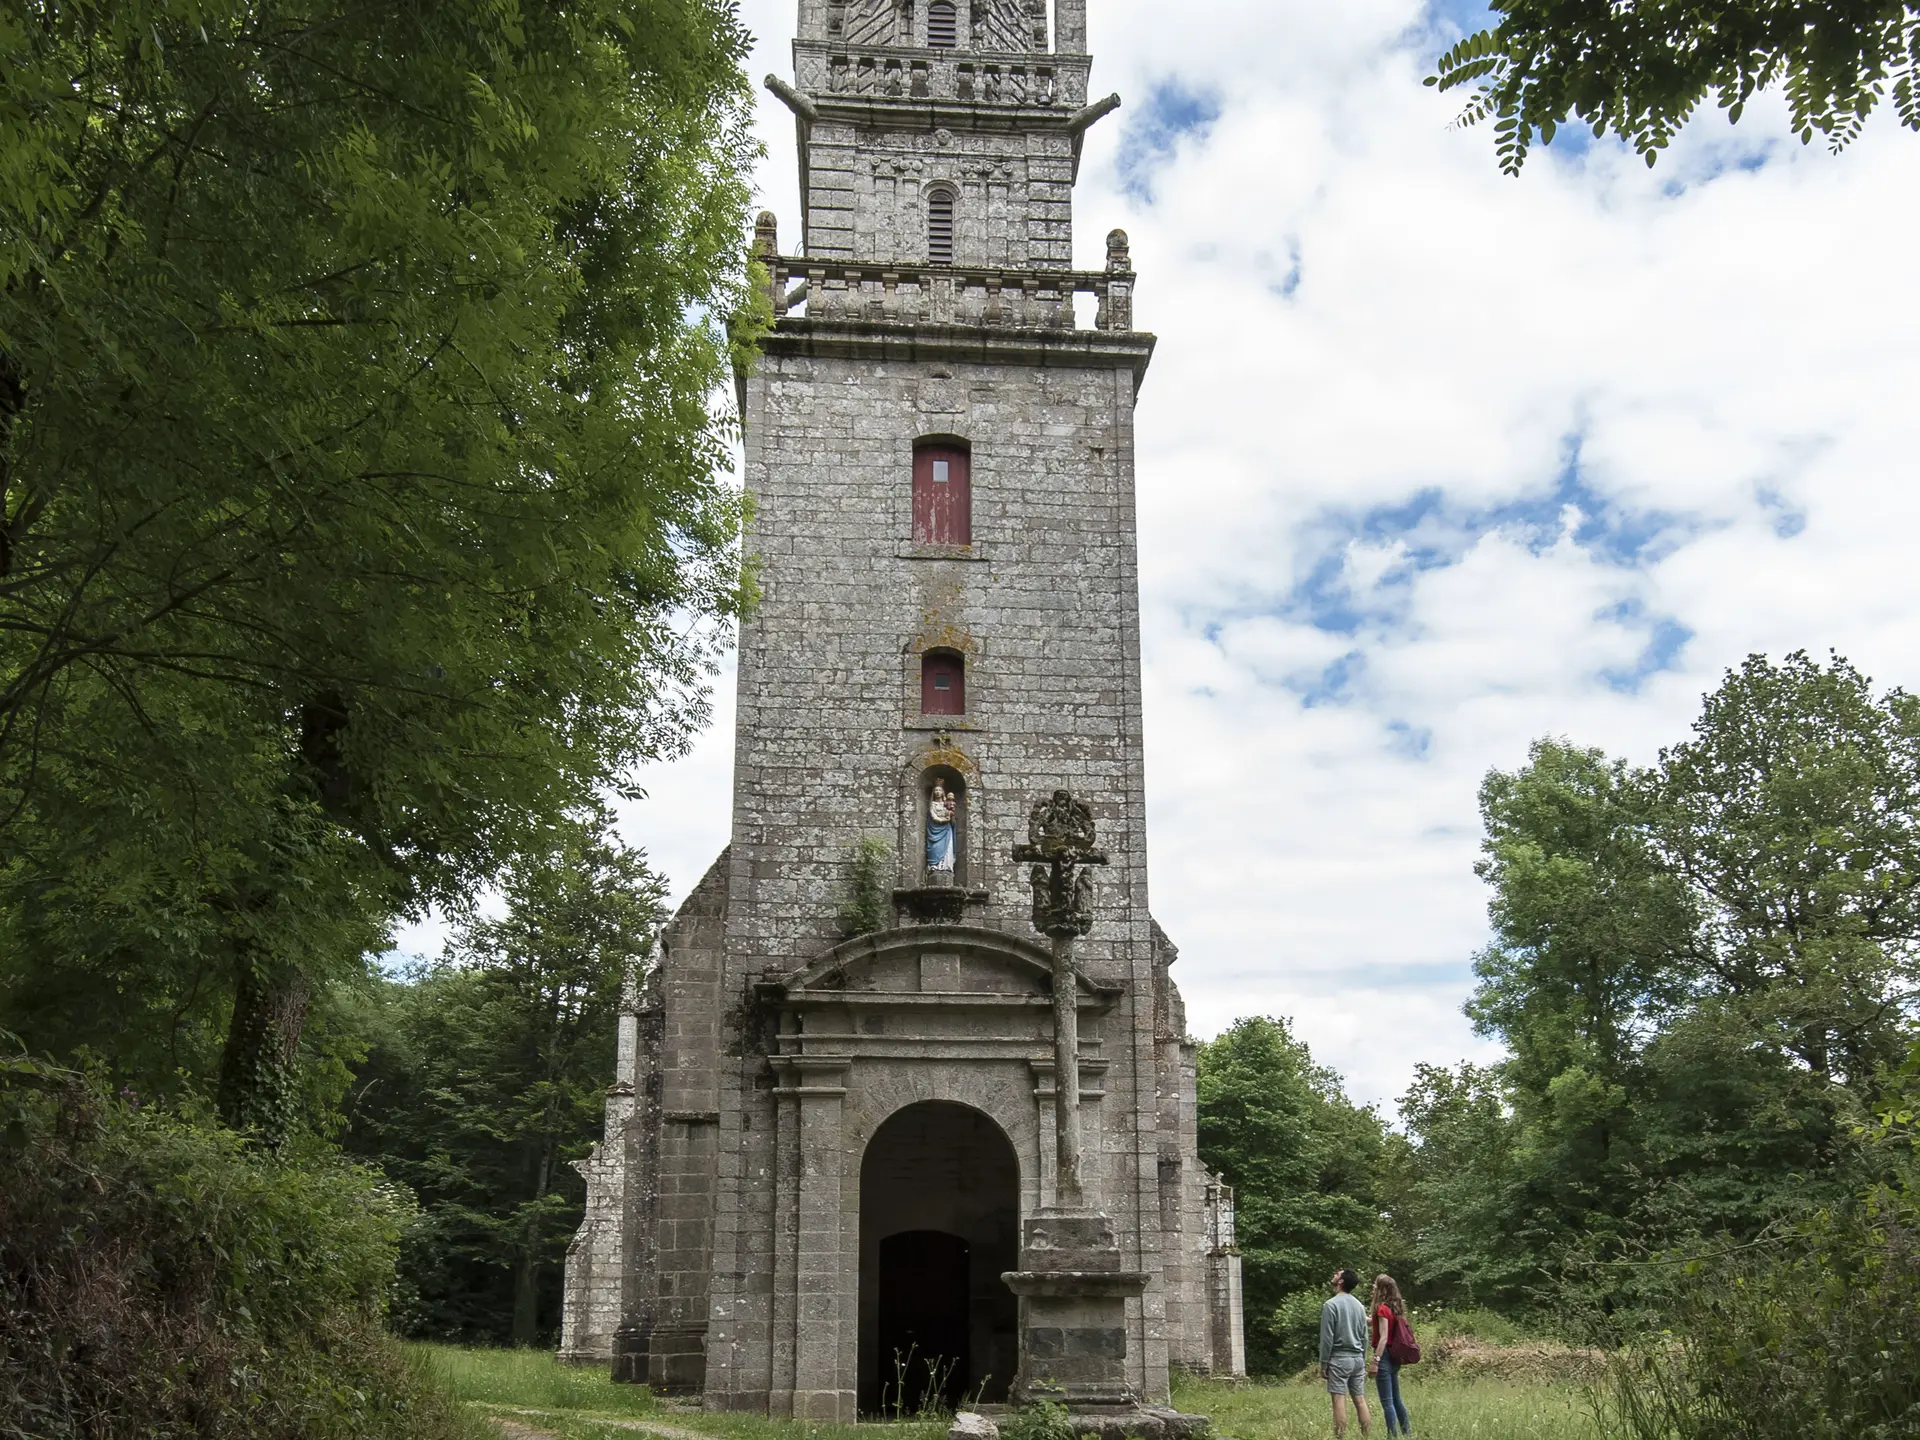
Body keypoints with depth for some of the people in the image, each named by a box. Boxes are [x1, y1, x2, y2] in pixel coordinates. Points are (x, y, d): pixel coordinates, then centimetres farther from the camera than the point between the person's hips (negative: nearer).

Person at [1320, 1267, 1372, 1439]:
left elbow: (1327, 1338, -11)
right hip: (1357, 1358, 6)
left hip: (1339, 1358, -6)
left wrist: (1323, 1363, -5)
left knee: (1339, 1400, -6)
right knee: (1360, 1400, 8)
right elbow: (1364, 1337, 15)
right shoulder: (1359, 1305, 11)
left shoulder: (1331, 1305, -10)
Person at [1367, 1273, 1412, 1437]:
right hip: (1394, 1357, 9)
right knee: (1396, 1399, 17)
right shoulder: (1394, 1308, 10)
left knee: (1387, 1401, -5)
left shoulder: (1382, 1308, -14)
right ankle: (1407, 1432, 22)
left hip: (1385, 1356, -9)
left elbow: (1383, 1338, -20)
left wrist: (1375, 1360, -21)